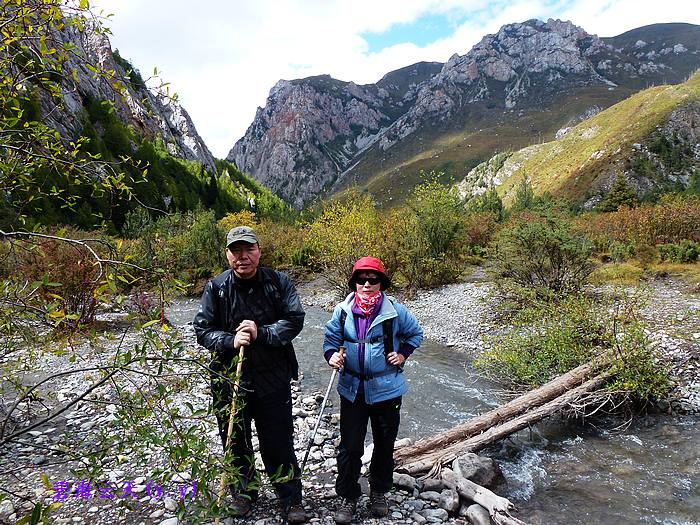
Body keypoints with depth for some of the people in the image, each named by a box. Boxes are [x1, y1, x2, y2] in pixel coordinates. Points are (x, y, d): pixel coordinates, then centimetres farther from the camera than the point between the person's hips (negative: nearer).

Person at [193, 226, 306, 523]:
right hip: (228, 379, 2)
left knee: (279, 442, 9)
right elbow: (202, 330, -4)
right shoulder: (215, 287, -4)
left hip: (273, 378, -1)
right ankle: (244, 492, 42)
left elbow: (295, 320, -10)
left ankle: (291, 499, 28)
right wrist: (230, 341, -21)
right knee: (235, 441, 18)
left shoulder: (278, 282, -6)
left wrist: (261, 333, -22)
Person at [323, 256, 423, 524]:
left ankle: (379, 492, 39)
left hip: (386, 390, 0)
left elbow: (415, 334, 8)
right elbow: (331, 337, 5)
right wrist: (332, 355, -15)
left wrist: (403, 354, -4)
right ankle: (348, 497, 26)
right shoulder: (343, 310, -5)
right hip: (352, 389, 0)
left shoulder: (395, 310, -8)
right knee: (349, 447, 4)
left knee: (385, 444, 16)